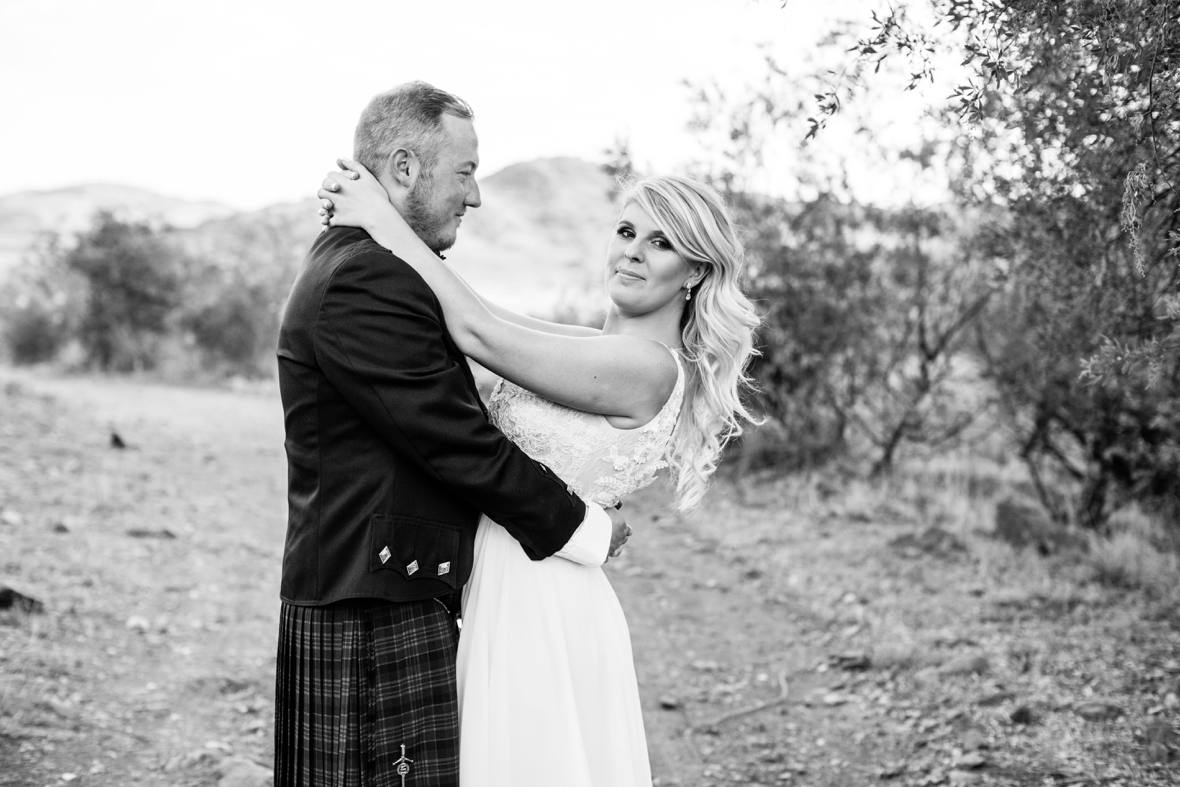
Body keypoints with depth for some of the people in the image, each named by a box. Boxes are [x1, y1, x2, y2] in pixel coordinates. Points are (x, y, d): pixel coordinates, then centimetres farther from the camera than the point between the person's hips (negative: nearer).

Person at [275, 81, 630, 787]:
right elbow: (458, 443, -18)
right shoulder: (364, 282, -17)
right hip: (374, 616, -10)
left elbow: (452, 424, 18)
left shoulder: (362, 268, 17)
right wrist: (587, 529, -7)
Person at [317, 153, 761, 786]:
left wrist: (383, 220, -12)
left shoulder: (647, 367, -17)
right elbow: (478, 316, 8)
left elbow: (480, 333, -19)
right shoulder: (601, 347, 11)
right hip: (506, 592, 9)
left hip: (538, 609, -9)